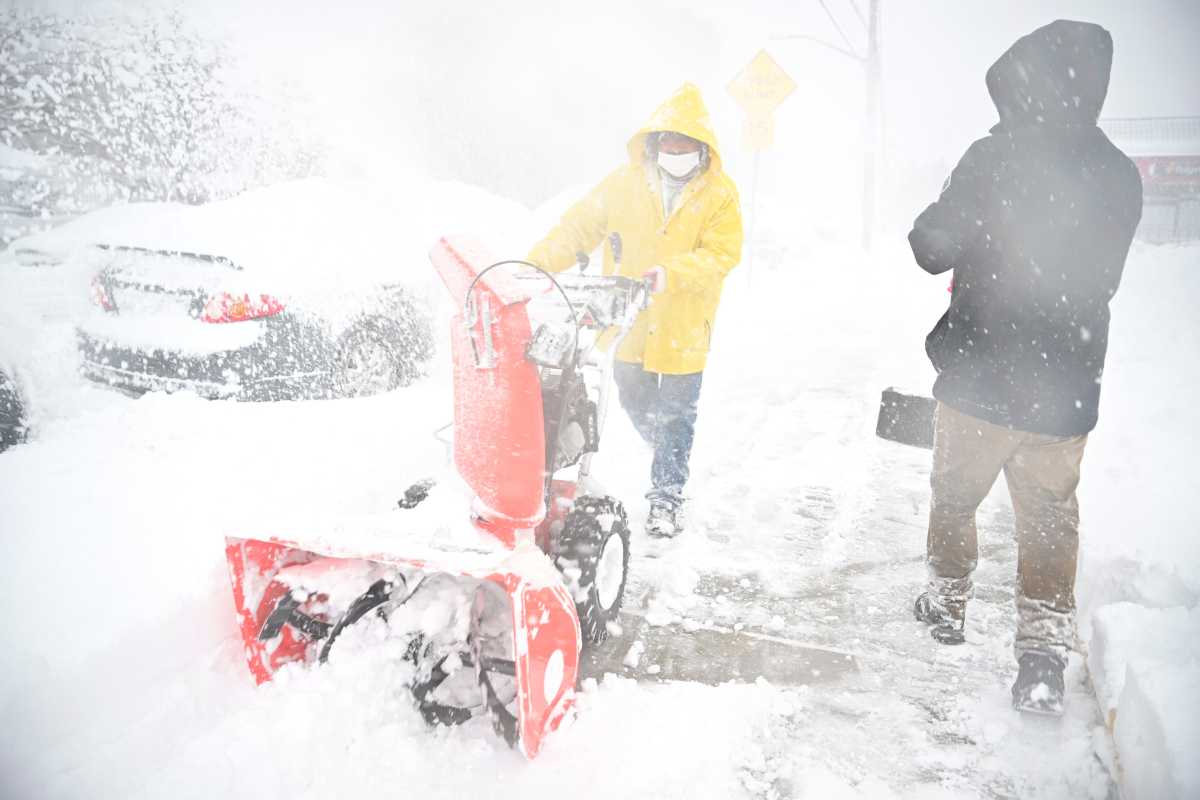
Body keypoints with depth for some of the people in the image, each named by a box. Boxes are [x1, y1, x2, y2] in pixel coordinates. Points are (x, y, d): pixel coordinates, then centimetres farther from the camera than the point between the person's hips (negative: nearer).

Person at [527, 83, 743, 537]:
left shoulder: (720, 194, -3)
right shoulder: (625, 184, 1)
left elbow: (722, 253, -12)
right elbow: (579, 226, 1)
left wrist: (671, 273, -29)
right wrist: (537, 264, -11)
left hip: (684, 327, -2)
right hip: (630, 320, 3)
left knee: (675, 415, 4)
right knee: (635, 405, 17)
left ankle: (666, 497, 18)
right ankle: (668, 455, 47)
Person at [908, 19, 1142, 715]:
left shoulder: (994, 160, -14)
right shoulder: (1121, 177, 2)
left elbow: (934, 248, -11)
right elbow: (1099, 281, 13)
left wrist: (928, 231, 10)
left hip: (980, 378, -3)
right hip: (1065, 392, 3)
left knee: (956, 493, 18)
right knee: (1051, 519, 13)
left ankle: (949, 601, 36)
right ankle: (1044, 657, 12)